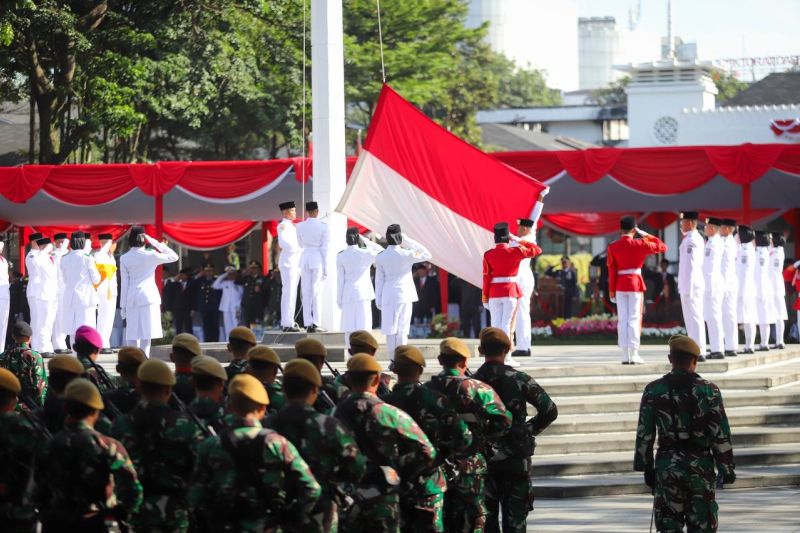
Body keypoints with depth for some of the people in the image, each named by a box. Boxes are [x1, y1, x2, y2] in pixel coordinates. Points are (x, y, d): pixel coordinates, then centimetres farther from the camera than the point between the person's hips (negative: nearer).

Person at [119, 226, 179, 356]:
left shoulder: (124, 259, 1)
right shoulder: (150, 256, -4)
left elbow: (124, 283, 3)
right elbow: (174, 257, 5)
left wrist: (123, 305, 7)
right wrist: (156, 243, 5)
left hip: (132, 299, 2)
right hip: (148, 296, -2)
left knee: (132, 335, 6)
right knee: (146, 333, -4)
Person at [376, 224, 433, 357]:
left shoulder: (381, 257, -2)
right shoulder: (406, 255, -10)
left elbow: (379, 280, 3)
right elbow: (427, 255, 3)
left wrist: (378, 300, 10)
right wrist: (409, 241, 1)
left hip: (388, 295, 2)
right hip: (404, 295, -2)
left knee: (390, 328, 5)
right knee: (402, 329, 1)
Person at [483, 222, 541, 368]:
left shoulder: (488, 255, -3)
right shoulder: (516, 251, -6)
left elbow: (486, 278, -2)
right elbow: (537, 250, 8)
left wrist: (485, 299, 4)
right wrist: (518, 240, 9)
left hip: (494, 292, 2)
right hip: (511, 292, -2)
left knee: (495, 325, 7)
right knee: (507, 324, 0)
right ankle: (506, 357, -4)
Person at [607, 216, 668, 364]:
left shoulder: (613, 247, -1)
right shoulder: (640, 244, -7)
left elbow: (611, 270, 1)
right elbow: (662, 247, 2)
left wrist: (611, 290, 6)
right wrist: (646, 235, 6)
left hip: (620, 284, 3)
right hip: (635, 283, -3)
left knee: (622, 319, 6)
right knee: (634, 319, 0)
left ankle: (625, 355, 3)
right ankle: (634, 355, -3)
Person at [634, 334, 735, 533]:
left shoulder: (654, 390, -1)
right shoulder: (709, 390, -4)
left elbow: (644, 434, 1)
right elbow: (721, 435, -4)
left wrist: (646, 467, 11)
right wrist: (727, 469, 4)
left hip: (667, 466, 1)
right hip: (701, 467, -1)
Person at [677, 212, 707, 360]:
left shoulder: (690, 240, -15)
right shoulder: (697, 238, 15)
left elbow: (690, 265, -20)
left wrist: (687, 288, -20)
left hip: (690, 285, -10)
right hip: (697, 284, 10)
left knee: (693, 318, -9)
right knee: (695, 318, 13)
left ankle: (698, 352, -10)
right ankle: (698, 350, 16)